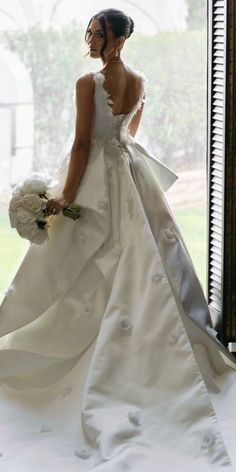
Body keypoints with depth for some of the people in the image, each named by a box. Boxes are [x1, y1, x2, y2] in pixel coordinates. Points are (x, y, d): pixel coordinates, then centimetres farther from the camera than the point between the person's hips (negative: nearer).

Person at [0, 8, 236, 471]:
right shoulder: (140, 82, 5)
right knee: (146, 263, 11)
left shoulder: (88, 83, -18)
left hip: (99, 178, -7)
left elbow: (82, 144, -19)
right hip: (134, 172, 7)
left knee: (82, 274, 3)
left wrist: (67, 196, -14)